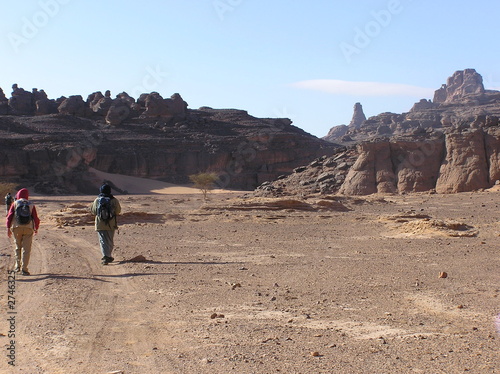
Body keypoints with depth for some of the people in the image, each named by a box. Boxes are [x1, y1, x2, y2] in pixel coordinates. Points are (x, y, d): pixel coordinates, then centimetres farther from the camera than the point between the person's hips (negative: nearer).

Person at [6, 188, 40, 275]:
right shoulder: (31, 205, 6)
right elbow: (36, 218, 2)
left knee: (18, 247, 20)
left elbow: (9, 216, -4)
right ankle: (24, 269, -6)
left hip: (17, 228, 1)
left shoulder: (15, 204, 5)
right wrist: (36, 228, 17)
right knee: (26, 249, 0)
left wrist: (8, 228, -2)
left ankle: (18, 266, 18)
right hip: (28, 229, -1)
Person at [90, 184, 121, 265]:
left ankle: (105, 256, -15)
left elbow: (93, 211, 4)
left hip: (100, 224, 0)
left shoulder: (97, 200, -4)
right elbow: (118, 211, 2)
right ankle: (108, 256, 23)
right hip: (111, 224, 0)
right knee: (110, 241, 15)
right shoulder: (114, 200, -6)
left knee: (103, 241, 0)